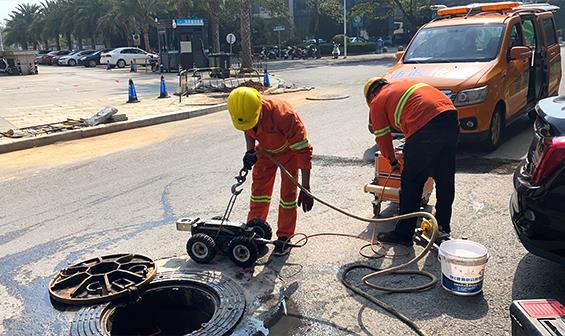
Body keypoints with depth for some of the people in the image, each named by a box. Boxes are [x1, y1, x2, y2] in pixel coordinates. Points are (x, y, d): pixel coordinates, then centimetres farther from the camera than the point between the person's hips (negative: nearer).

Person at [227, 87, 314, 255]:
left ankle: (284, 237, 11)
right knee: (259, 187, 10)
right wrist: (250, 151, -15)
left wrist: (305, 189, -37)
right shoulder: (243, 113, -28)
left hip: (289, 149, -4)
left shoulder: (284, 116, -44)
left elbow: (303, 151, -37)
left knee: (288, 192, -4)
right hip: (265, 149, 5)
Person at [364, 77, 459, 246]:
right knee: (445, 179, 17)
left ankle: (404, 233, 13)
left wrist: (393, 161, 31)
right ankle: (443, 227, 32)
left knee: (411, 182, 4)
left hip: (426, 128, -7)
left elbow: (382, 137, 16)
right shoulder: (404, 84, 32)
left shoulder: (377, 102, 13)